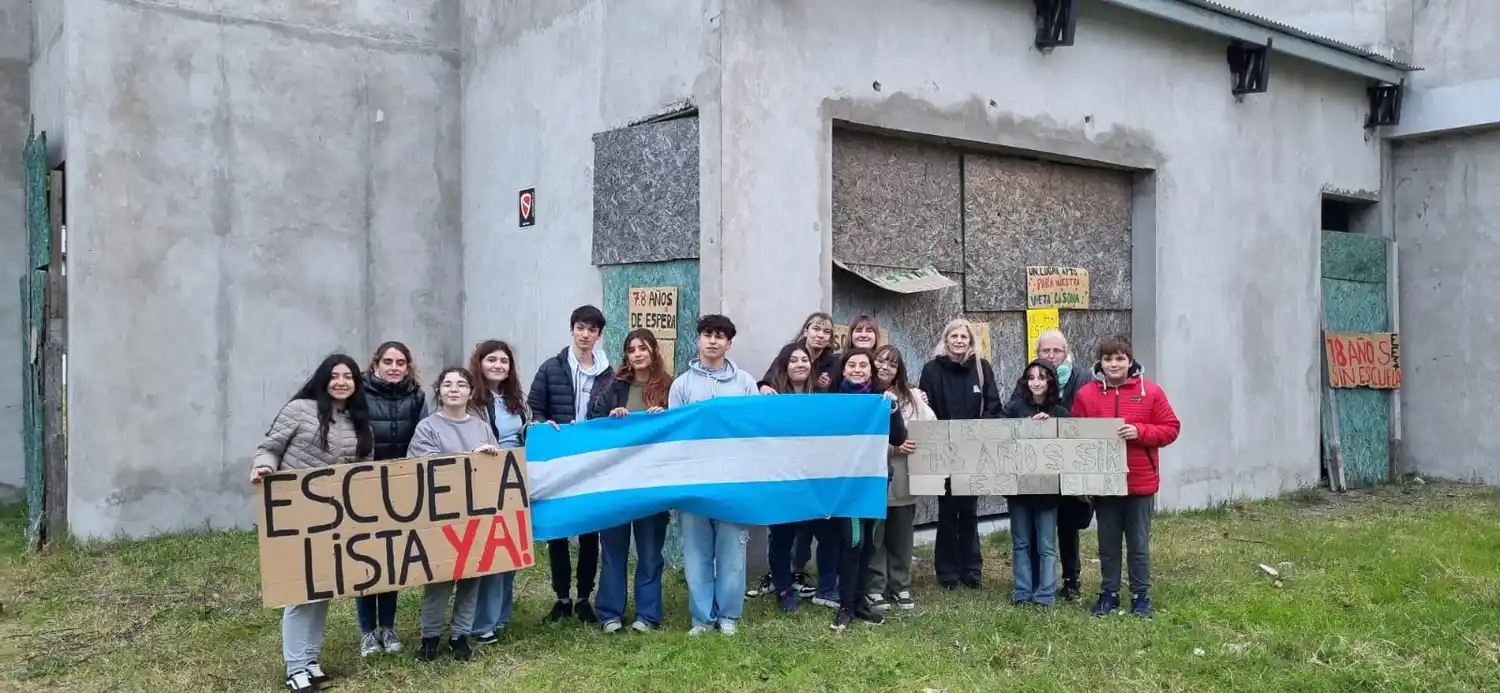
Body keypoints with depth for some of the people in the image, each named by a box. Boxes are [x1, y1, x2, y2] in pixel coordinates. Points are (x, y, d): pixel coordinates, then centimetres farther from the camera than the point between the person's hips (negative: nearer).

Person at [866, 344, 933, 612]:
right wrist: (893, 448, -18)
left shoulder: (913, 397, 8)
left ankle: (901, 587, 24)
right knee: (875, 537, 4)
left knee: (902, 537, 12)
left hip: (904, 480, 3)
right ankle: (875, 589, 14)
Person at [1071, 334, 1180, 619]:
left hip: (1141, 482, -1)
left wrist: (1140, 431, -17)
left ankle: (1140, 596, 21)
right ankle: (1109, 593, 24)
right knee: (1108, 543, 12)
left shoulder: (1150, 391, -3)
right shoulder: (1086, 395, -2)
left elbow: (1171, 429, -2)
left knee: (1139, 544, 9)